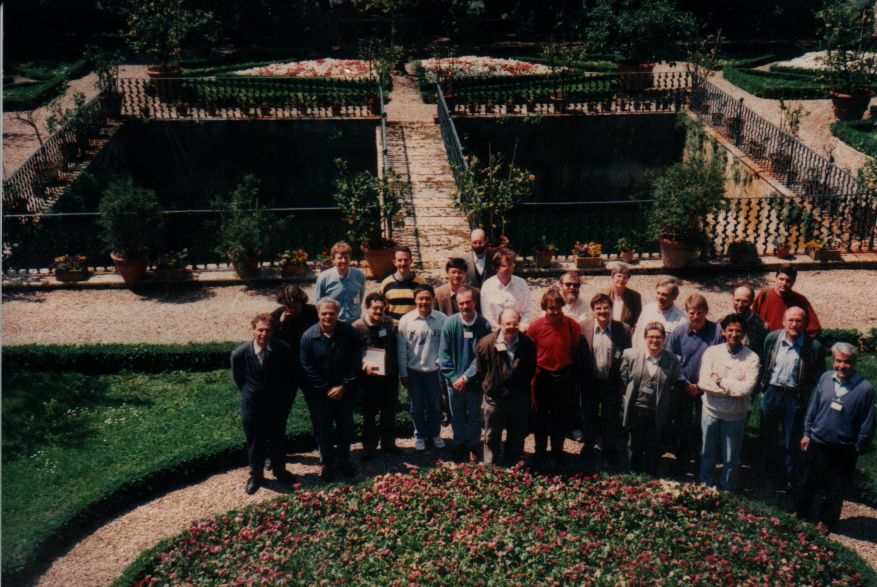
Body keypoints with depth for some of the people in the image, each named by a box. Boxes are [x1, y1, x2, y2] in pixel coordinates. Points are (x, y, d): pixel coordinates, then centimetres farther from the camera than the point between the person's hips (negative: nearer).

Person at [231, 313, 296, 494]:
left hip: (276, 404, 1)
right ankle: (255, 476, 33)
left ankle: (280, 471, 40)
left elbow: (288, 376, 1)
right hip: (252, 405, -1)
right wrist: (250, 394, 6)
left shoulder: (282, 349, -17)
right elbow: (239, 379, 1)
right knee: (254, 443, 13)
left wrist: (281, 396, 5)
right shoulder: (239, 353, -18)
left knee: (278, 440, 18)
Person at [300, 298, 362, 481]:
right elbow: (307, 367, -9)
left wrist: (343, 386, -13)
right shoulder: (309, 336, -12)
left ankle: (343, 459, 33)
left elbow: (356, 363, -6)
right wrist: (327, 389, -12)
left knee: (345, 426, 13)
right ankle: (326, 463, 27)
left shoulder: (349, 333, -10)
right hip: (320, 393, -1)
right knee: (323, 428, 10)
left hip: (345, 391, 1)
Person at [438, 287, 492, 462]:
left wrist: (466, 377, -14)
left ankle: (473, 447, 32)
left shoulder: (484, 325, -13)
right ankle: (459, 445, 36)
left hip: (474, 381, -1)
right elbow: (444, 355, -6)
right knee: (457, 417, 17)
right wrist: (454, 378, -12)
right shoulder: (450, 324, -9)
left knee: (474, 417, 14)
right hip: (454, 382, 1)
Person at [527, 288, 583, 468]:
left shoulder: (573, 325, -9)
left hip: (564, 377, 1)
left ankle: (558, 450, 33)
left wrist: (573, 375, 0)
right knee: (541, 415, 11)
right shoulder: (535, 326, -12)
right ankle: (540, 451, 29)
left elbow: (576, 351, 1)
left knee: (561, 416, 14)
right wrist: (532, 372, -3)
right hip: (542, 377, -1)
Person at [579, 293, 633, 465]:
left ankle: (608, 448, 35)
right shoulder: (582, 327, -8)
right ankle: (589, 444, 42)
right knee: (589, 416, 18)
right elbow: (577, 354, -1)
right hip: (590, 382, 1)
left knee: (611, 418, 13)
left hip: (612, 383, -1)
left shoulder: (624, 329, -9)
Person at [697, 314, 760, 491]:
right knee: (707, 455, 15)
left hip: (736, 415, -1)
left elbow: (747, 388, -18)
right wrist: (733, 388, -16)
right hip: (711, 411, 1)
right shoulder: (711, 352, -3)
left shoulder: (752, 358, -7)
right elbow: (704, 382, -13)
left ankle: (726, 492, 30)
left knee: (731, 459, 12)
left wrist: (721, 381, -13)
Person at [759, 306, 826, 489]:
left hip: (795, 397, -3)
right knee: (765, 433, 19)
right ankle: (765, 466, 43)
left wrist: (806, 394, -8)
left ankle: (788, 477, 28)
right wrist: (763, 384, 6)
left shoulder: (814, 346, -15)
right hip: (771, 392, 3)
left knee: (790, 441, 10)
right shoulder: (772, 338, -6)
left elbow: (819, 376, -4)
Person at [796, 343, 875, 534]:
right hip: (816, 444, 3)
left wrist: (856, 450, -5)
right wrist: (807, 433, 7)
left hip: (843, 451, -3)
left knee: (835, 490, 15)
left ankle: (826, 522, 35)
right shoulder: (826, 378, -5)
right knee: (806, 484, 17)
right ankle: (800, 514, 36)